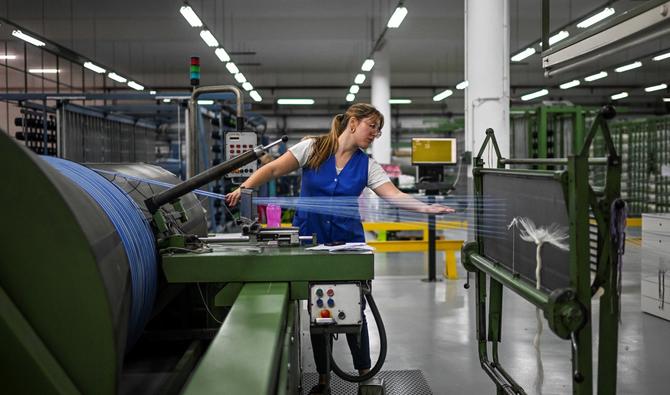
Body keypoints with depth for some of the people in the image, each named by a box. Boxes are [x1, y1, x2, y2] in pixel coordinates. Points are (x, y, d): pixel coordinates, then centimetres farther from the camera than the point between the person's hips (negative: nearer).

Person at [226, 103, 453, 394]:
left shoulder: (367, 165, -1)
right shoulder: (312, 148, -6)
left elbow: (394, 195, -14)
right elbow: (274, 169, -8)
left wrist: (427, 208, -30)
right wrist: (245, 188, -23)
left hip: (347, 242, 1)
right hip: (310, 240, -1)